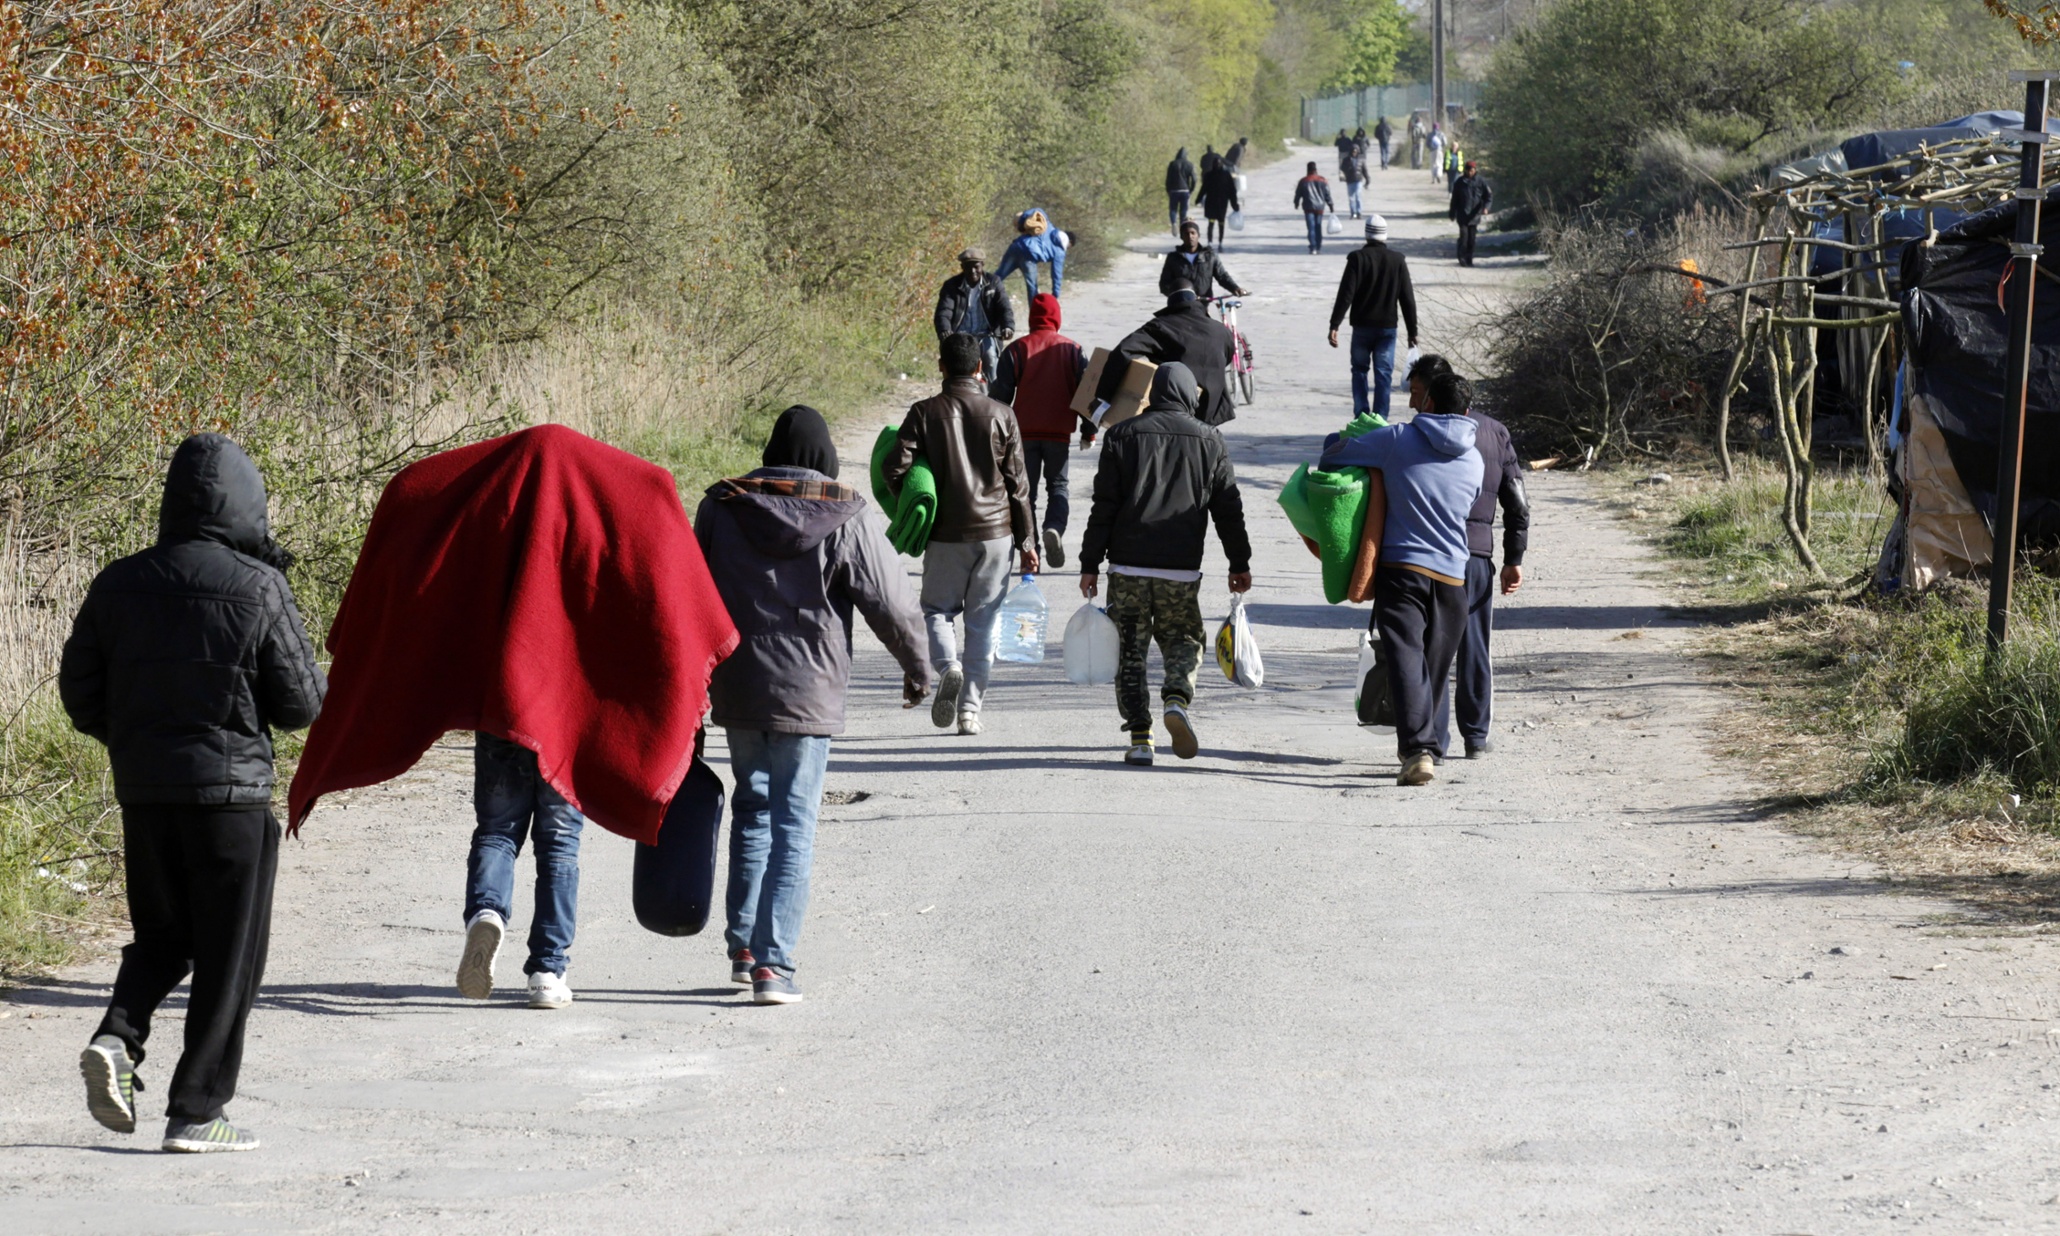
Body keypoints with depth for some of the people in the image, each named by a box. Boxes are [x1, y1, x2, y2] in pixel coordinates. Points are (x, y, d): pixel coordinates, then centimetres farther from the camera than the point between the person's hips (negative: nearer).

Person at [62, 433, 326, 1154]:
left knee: (162, 934, 20)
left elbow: (80, 694, 6)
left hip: (142, 789, 4)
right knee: (229, 954, 5)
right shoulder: (258, 589, -10)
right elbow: (300, 702, -8)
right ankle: (196, 1110, 4)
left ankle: (119, 1035, -6)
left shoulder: (118, 585, 3)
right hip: (230, 788, -4)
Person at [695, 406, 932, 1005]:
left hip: (736, 687, 3)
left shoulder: (722, 508, 4)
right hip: (808, 694, -3)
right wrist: (917, 668, 12)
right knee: (794, 826, -2)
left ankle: (743, 944, 17)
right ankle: (772, 963, -8)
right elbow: (892, 604, -4)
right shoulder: (849, 522, -6)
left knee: (752, 809, 19)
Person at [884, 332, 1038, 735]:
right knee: (983, 620, 8)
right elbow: (1017, 484, 1)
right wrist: (1026, 540, 8)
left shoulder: (925, 413, -3)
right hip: (995, 533, 1)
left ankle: (948, 666, -14)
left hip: (945, 536, -1)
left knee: (936, 609, 15)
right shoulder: (1001, 416, 0)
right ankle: (971, 706, 5)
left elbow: (894, 468, -12)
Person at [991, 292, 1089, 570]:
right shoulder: (1072, 350, 2)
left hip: (1024, 432, -1)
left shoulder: (1017, 349, -1)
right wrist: (1088, 432, 9)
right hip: (1059, 432, 1)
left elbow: (1001, 393, -3)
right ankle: (1055, 527, -15)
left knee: (1026, 489, 8)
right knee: (1058, 485, 13)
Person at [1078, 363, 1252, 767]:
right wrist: (1240, 564, 19)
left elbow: (1103, 506, 0)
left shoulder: (1123, 435, 3)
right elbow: (1228, 510, 10)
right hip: (1182, 570, 1)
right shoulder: (1209, 441, 5)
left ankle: (1140, 738, -1)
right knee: (1183, 641, 15)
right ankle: (1177, 699, -14)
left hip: (1128, 566, -1)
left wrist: (1090, 564, 3)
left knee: (1130, 650, 6)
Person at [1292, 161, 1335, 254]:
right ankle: (1318, 248, 15)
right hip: (1320, 207, 2)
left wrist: (1296, 203, 23)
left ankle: (1313, 247, -14)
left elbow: (1298, 194, 5)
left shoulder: (1303, 182, -3)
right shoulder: (1322, 181, 1)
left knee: (1311, 227, -4)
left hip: (1309, 207, -2)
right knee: (1318, 227, 12)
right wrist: (1330, 205, 12)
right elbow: (1327, 194, 3)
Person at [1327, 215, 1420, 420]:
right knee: (1383, 375, 4)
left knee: (1359, 371, 12)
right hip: (1388, 327, 1)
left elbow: (1345, 294, -14)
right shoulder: (1398, 261, 0)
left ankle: (1361, 416, 3)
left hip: (1362, 326, -1)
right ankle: (1380, 420, -1)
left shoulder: (1358, 258, -8)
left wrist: (1334, 325, -13)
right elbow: (1408, 299, 1)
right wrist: (1412, 331, 7)